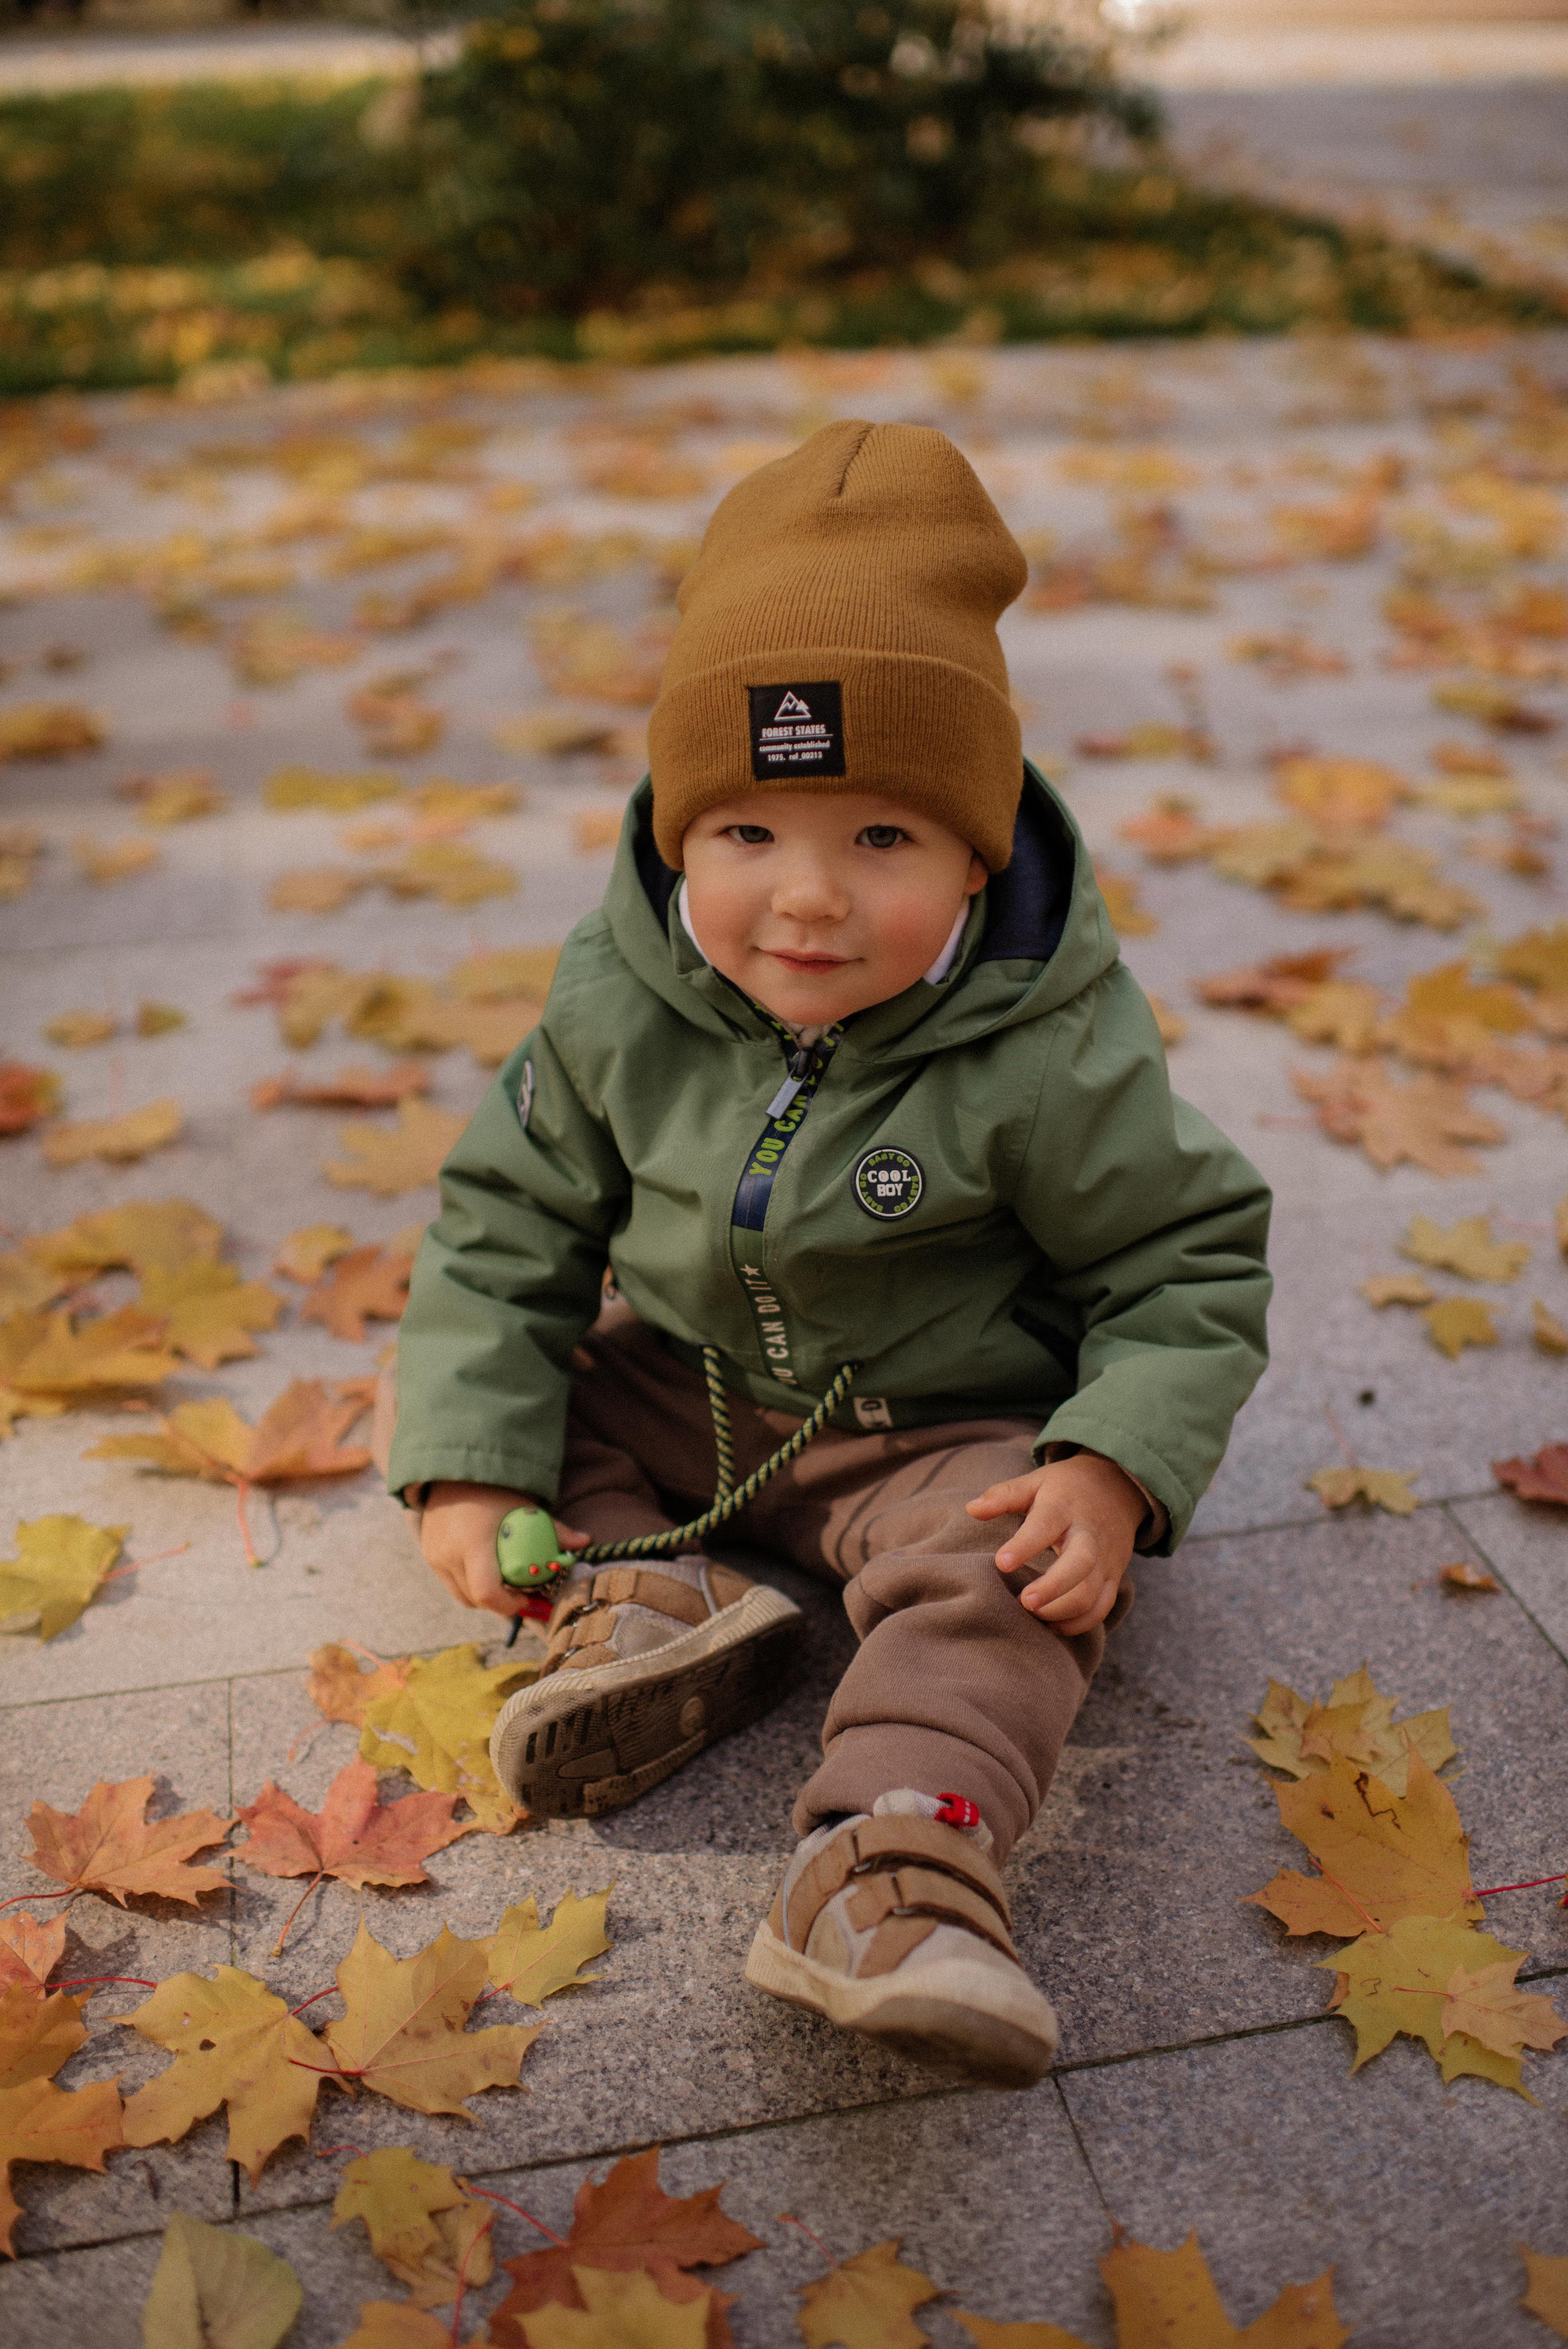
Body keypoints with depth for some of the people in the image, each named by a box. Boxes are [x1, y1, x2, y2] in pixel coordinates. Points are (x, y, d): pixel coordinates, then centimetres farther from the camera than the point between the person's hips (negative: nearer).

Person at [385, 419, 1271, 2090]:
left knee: (997, 1581, -30)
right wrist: (472, 1466, -14)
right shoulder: (619, 1011, -14)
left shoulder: (1049, 1058, -23)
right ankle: (657, 1608, -16)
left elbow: (1188, 1266, -12)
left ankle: (890, 1863, -38)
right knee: (504, 1379, -3)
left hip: (947, 1433, -4)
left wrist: (1113, 1469, -29)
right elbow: (507, 1227, -4)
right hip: (680, 1388, 5)